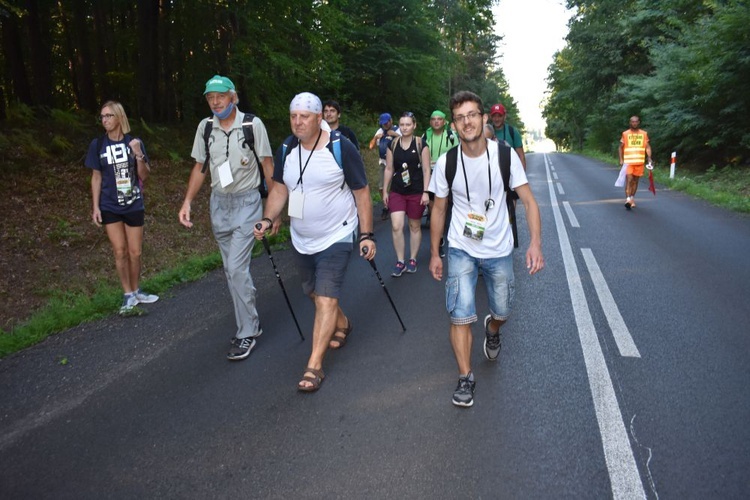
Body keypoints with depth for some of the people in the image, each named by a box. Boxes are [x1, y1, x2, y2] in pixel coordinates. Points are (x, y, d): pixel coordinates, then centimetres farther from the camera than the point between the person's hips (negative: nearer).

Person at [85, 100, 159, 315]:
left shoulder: (134, 142, -3)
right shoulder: (98, 145, -2)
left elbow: (144, 176, -2)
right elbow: (96, 177, 3)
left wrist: (139, 155, -19)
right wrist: (95, 206, -1)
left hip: (134, 205, 0)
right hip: (110, 207, 0)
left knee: (135, 253, 7)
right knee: (120, 252, 2)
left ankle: (136, 291, 25)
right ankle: (128, 294, 15)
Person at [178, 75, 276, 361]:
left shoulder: (252, 124, -9)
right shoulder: (205, 127, 4)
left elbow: (267, 165, -4)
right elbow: (200, 168, 10)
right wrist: (187, 202, 0)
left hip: (247, 201, -5)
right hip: (219, 203, 5)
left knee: (236, 267, -13)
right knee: (232, 269, 11)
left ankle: (247, 333, -1)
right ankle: (249, 323, 25)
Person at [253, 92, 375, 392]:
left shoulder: (341, 148, -15)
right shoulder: (287, 149, 0)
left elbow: (362, 193, -10)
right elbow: (280, 189, 8)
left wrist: (367, 235, -13)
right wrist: (268, 219, -9)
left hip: (336, 238, -6)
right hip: (301, 240, 6)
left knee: (326, 299, -11)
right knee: (314, 294, 20)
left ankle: (314, 366, -4)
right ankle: (342, 324, 49)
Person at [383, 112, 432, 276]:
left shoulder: (421, 144, -4)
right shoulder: (393, 145, 4)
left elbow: (426, 170, -4)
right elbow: (389, 169, 8)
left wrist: (425, 192, -10)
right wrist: (385, 190, 6)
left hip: (416, 192, -2)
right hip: (397, 191, 2)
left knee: (415, 226, 9)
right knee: (396, 226, -8)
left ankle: (412, 259, 23)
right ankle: (400, 262, 4)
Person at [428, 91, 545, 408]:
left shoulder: (505, 155, -12)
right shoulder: (446, 162, -10)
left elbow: (528, 201, -9)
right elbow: (439, 209, 3)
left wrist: (535, 243, -23)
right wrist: (434, 254, 5)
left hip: (499, 250, 1)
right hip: (461, 250, -1)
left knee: (502, 313, 15)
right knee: (461, 316, -10)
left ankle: (492, 330, 52)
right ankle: (465, 378, 6)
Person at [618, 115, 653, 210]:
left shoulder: (644, 134, 8)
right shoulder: (625, 134, 4)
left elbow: (647, 146, 8)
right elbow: (621, 147, 8)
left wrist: (649, 158, -5)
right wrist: (621, 159, -1)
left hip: (639, 161, 2)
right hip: (628, 161, -2)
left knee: (635, 181, 10)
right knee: (629, 180, -13)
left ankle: (632, 199, 22)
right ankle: (628, 199, -17)